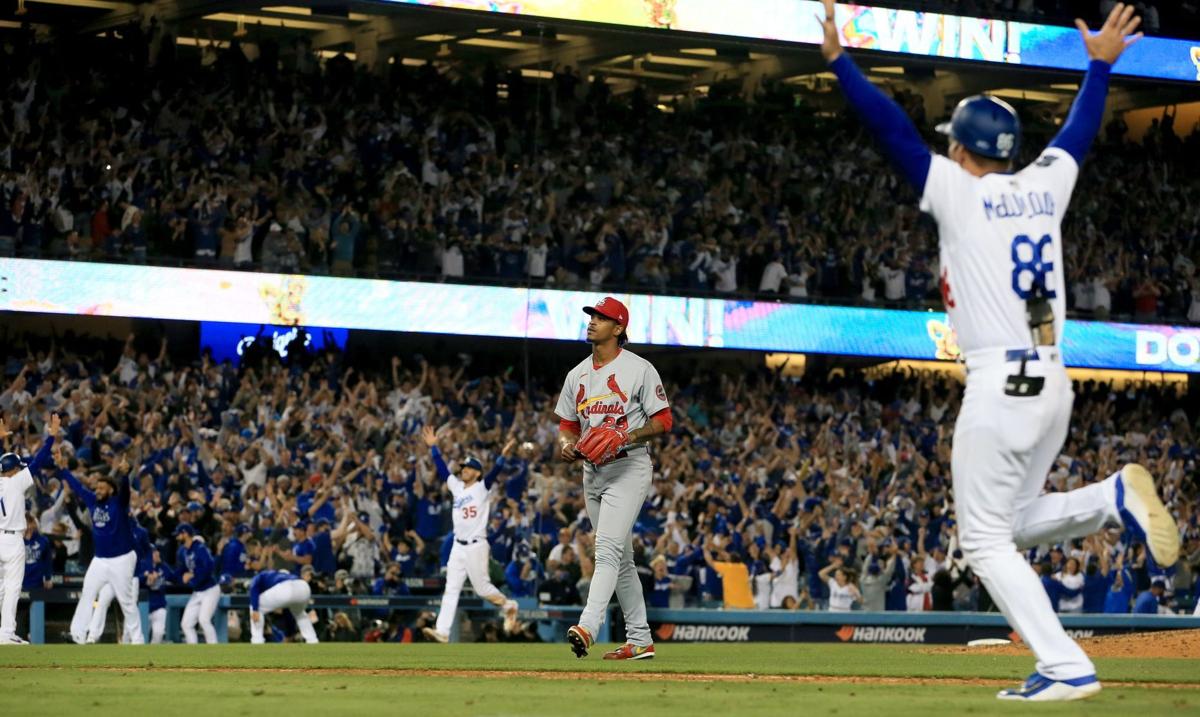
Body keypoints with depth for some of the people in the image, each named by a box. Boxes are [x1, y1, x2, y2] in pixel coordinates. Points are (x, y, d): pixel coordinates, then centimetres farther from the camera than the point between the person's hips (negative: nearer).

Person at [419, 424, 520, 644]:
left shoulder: (482, 488, -2)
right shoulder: (457, 487, 14)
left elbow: (493, 473, -17)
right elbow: (442, 470, 15)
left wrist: (503, 456, -33)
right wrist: (433, 447, 10)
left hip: (476, 546, -6)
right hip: (458, 547, 6)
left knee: (482, 587, -2)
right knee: (450, 590, -1)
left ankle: (508, 606, 23)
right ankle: (442, 631, -6)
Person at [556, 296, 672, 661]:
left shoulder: (639, 369, -6)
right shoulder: (577, 375, 14)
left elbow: (663, 421, -6)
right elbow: (567, 423, 18)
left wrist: (627, 435, -21)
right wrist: (566, 444, -5)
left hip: (629, 467, -7)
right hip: (592, 471, 7)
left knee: (608, 547, -21)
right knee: (621, 558, 11)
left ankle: (588, 627, -34)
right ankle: (640, 640, 16)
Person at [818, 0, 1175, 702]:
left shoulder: (958, 193, -5)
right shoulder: (1045, 186, 10)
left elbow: (893, 127, -8)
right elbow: (1079, 130, 27)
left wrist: (838, 58, -6)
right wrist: (1101, 64, 41)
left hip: (998, 391, -7)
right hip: (1055, 389, 7)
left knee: (987, 540, -1)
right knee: (1014, 523, 21)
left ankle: (1066, 667, -13)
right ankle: (1114, 498, -4)